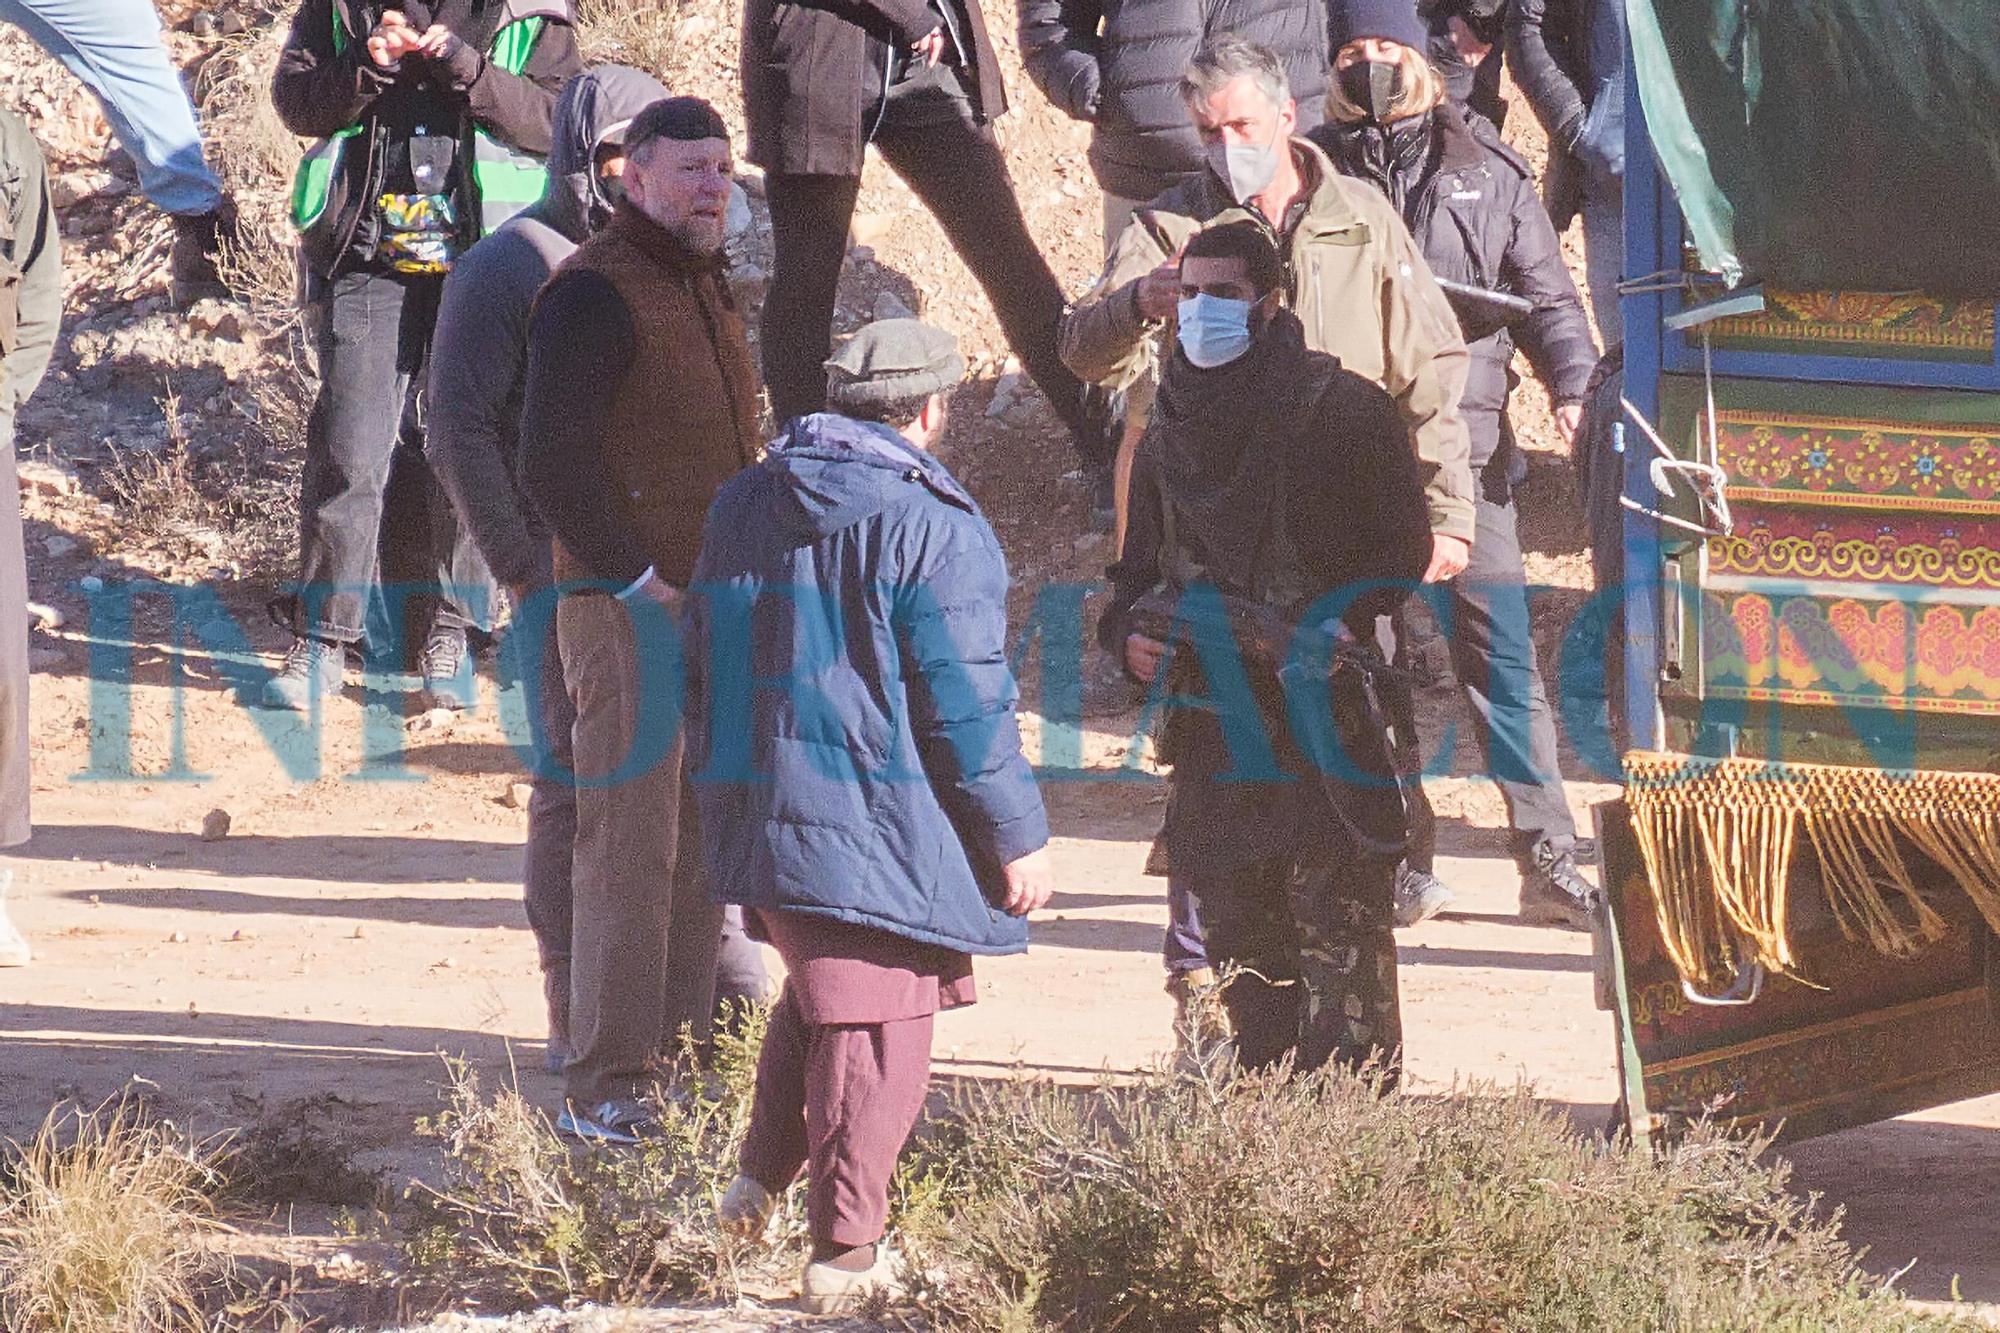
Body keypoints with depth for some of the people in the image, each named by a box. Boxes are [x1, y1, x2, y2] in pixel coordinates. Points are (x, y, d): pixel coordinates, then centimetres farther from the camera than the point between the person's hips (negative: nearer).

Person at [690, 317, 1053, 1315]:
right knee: (874, 1028, 1)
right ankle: (844, 1253, 2)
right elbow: (964, 703, -13)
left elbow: (703, 670, 19)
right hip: (878, 823, -7)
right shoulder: (932, 526, -12)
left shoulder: (740, 508, 11)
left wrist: (725, 785, 31)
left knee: (817, 992, 25)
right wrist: (1017, 837, -6)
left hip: (756, 812, 7)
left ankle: (760, 1179, 22)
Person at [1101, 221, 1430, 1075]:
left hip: (1326, 716, -6)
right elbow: (1138, 569, 25)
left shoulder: (1340, 409, -1)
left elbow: (1405, 547, -2)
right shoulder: (1167, 434, 17)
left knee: (1338, 933, -12)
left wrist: (1350, 621, -18)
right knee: (1239, 940, 8)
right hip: (1213, 728, 6)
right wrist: (1129, 634, 4)